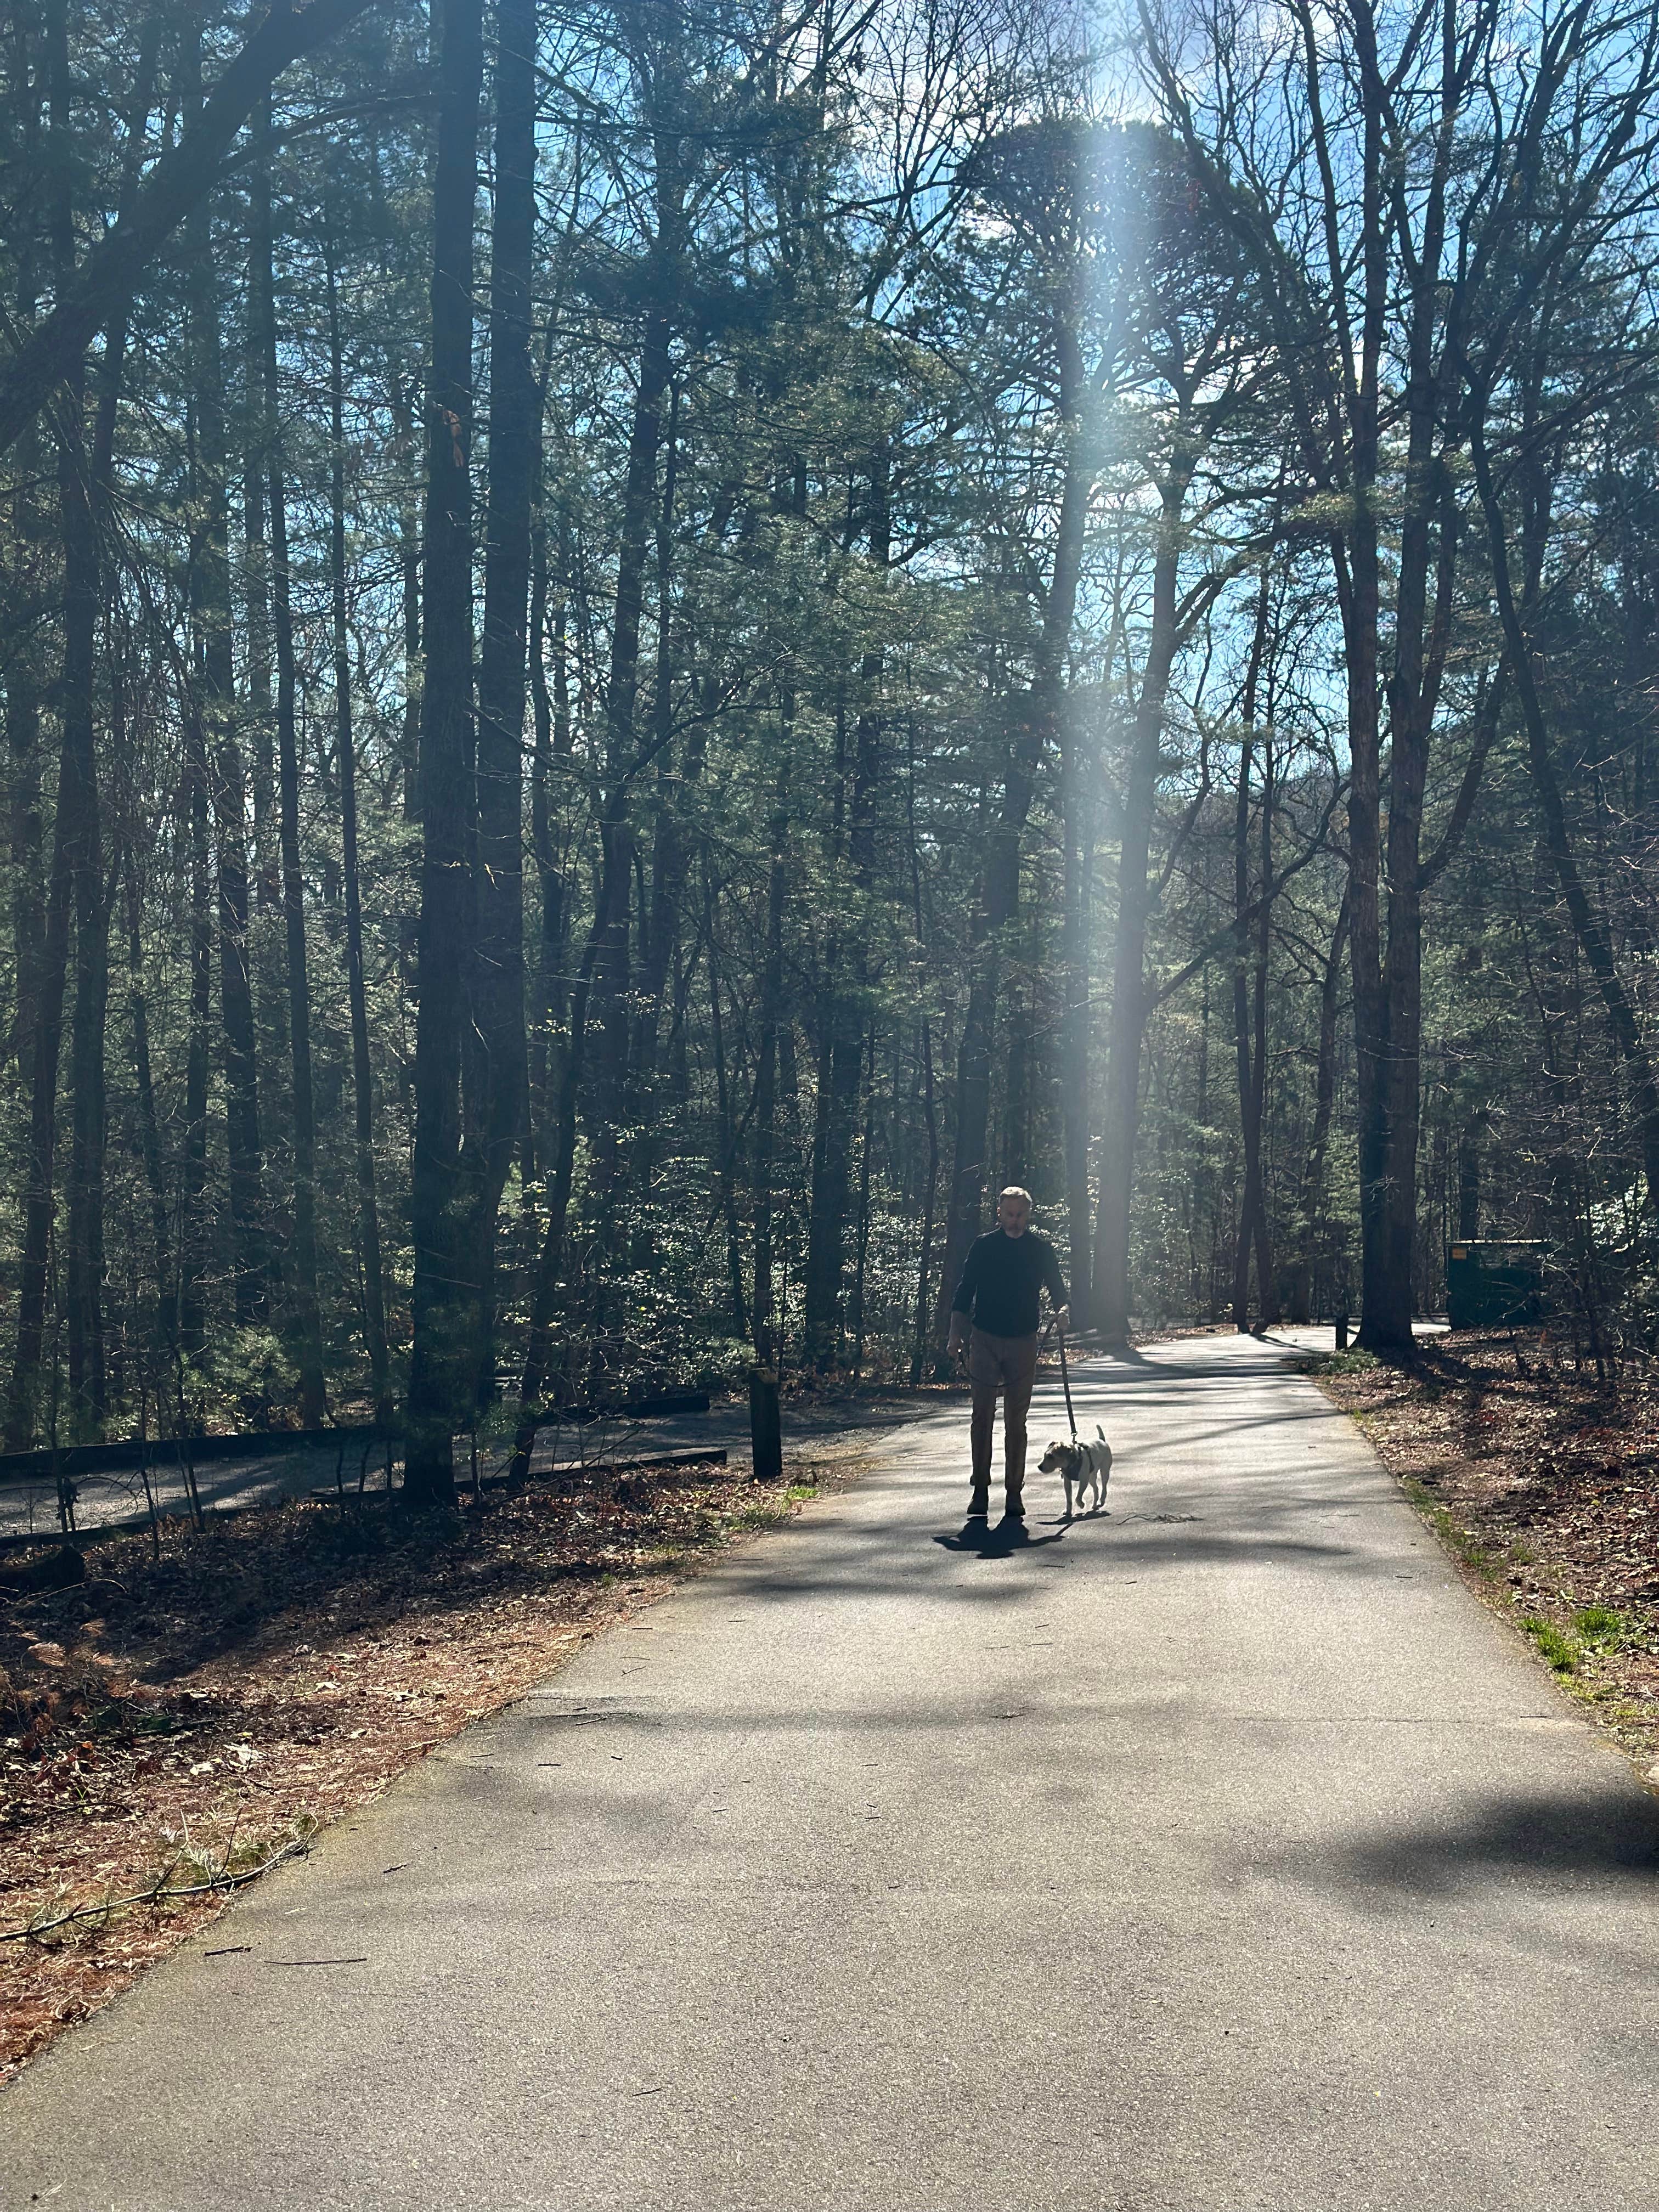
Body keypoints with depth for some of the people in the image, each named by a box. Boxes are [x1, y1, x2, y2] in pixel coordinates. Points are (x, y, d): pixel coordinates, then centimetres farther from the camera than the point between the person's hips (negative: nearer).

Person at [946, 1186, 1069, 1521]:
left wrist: (1062, 1309, -14)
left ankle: (1015, 1492, 9)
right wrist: (956, 1334, -2)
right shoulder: (983, 1246, 2)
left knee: (1016, 1422, 4)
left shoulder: (1040, 1248, 4)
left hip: (1023, 1343, 0)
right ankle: (980, 1490, 6)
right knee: (983, 1418, 1)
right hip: (985, 1340, 0)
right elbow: (964, 1291, 5)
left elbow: (1056, 1286, 9)